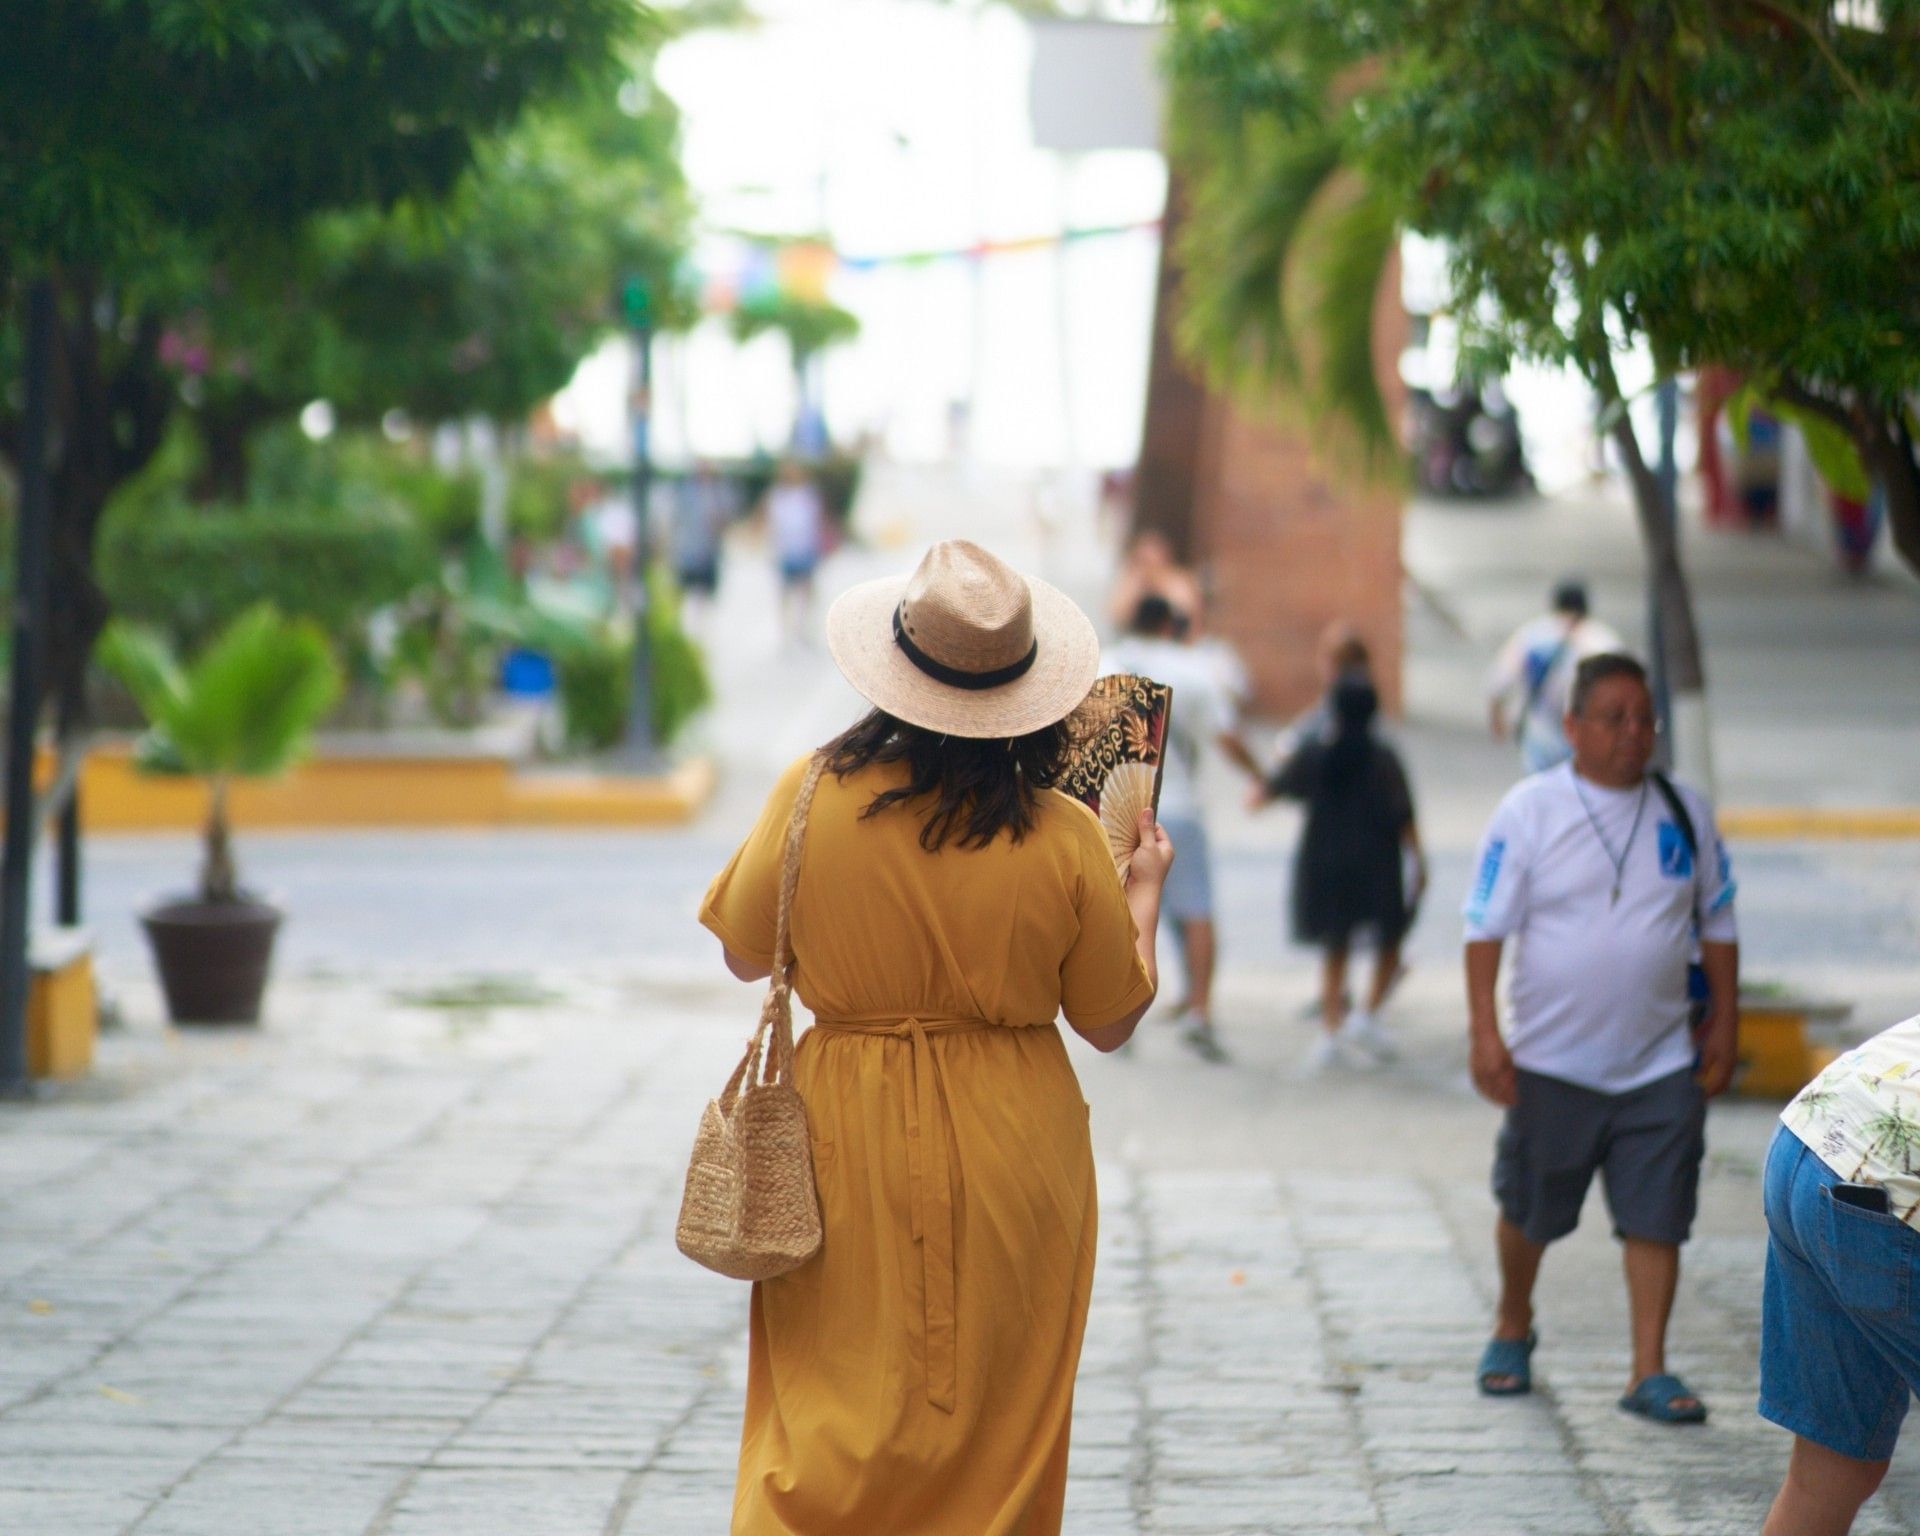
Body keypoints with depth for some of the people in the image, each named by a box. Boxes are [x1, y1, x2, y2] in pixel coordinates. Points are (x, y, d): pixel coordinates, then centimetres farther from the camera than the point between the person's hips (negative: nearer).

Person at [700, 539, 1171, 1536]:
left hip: (849, 1145, 0)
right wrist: (1144, 889, 17)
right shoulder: (1063, 837, -11)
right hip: (1009, 1153, 0)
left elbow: (744, 955, 4)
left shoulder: (813, 799, -11)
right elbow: (1111, 1021, 1)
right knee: (995, 1430, 12)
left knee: (830, 1421, 8)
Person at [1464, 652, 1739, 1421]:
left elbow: (1717, 923, 13)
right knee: (1527, 1211, 12)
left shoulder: (1684, 810, 3)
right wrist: (1484, 1031, -13)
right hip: (1552, 1062, -2)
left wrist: (1723, 1019, 10)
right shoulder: (1530, 810, -7)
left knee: (1656, 1219, -1)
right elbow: (1486, 926, -7)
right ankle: (1512, 1330, 36)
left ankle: (1649, 1372, 5)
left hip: (1662, 1066, 2)